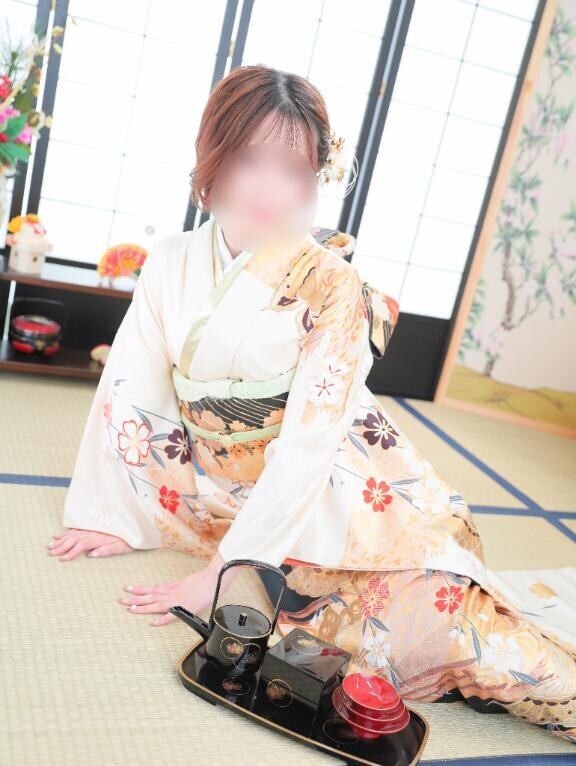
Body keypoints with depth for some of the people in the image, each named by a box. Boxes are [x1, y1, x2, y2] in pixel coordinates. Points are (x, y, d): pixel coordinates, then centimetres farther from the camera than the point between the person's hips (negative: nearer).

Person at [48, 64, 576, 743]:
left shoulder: (333, 287, -17)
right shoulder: (171, 264, -4)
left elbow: (306, 448, -22)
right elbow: (130, 385, -2)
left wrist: (219, 572, -24)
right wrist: (105, 513, -5)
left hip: (326, 491, -5)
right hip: (224, 486, 6)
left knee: (440, 614, -21)